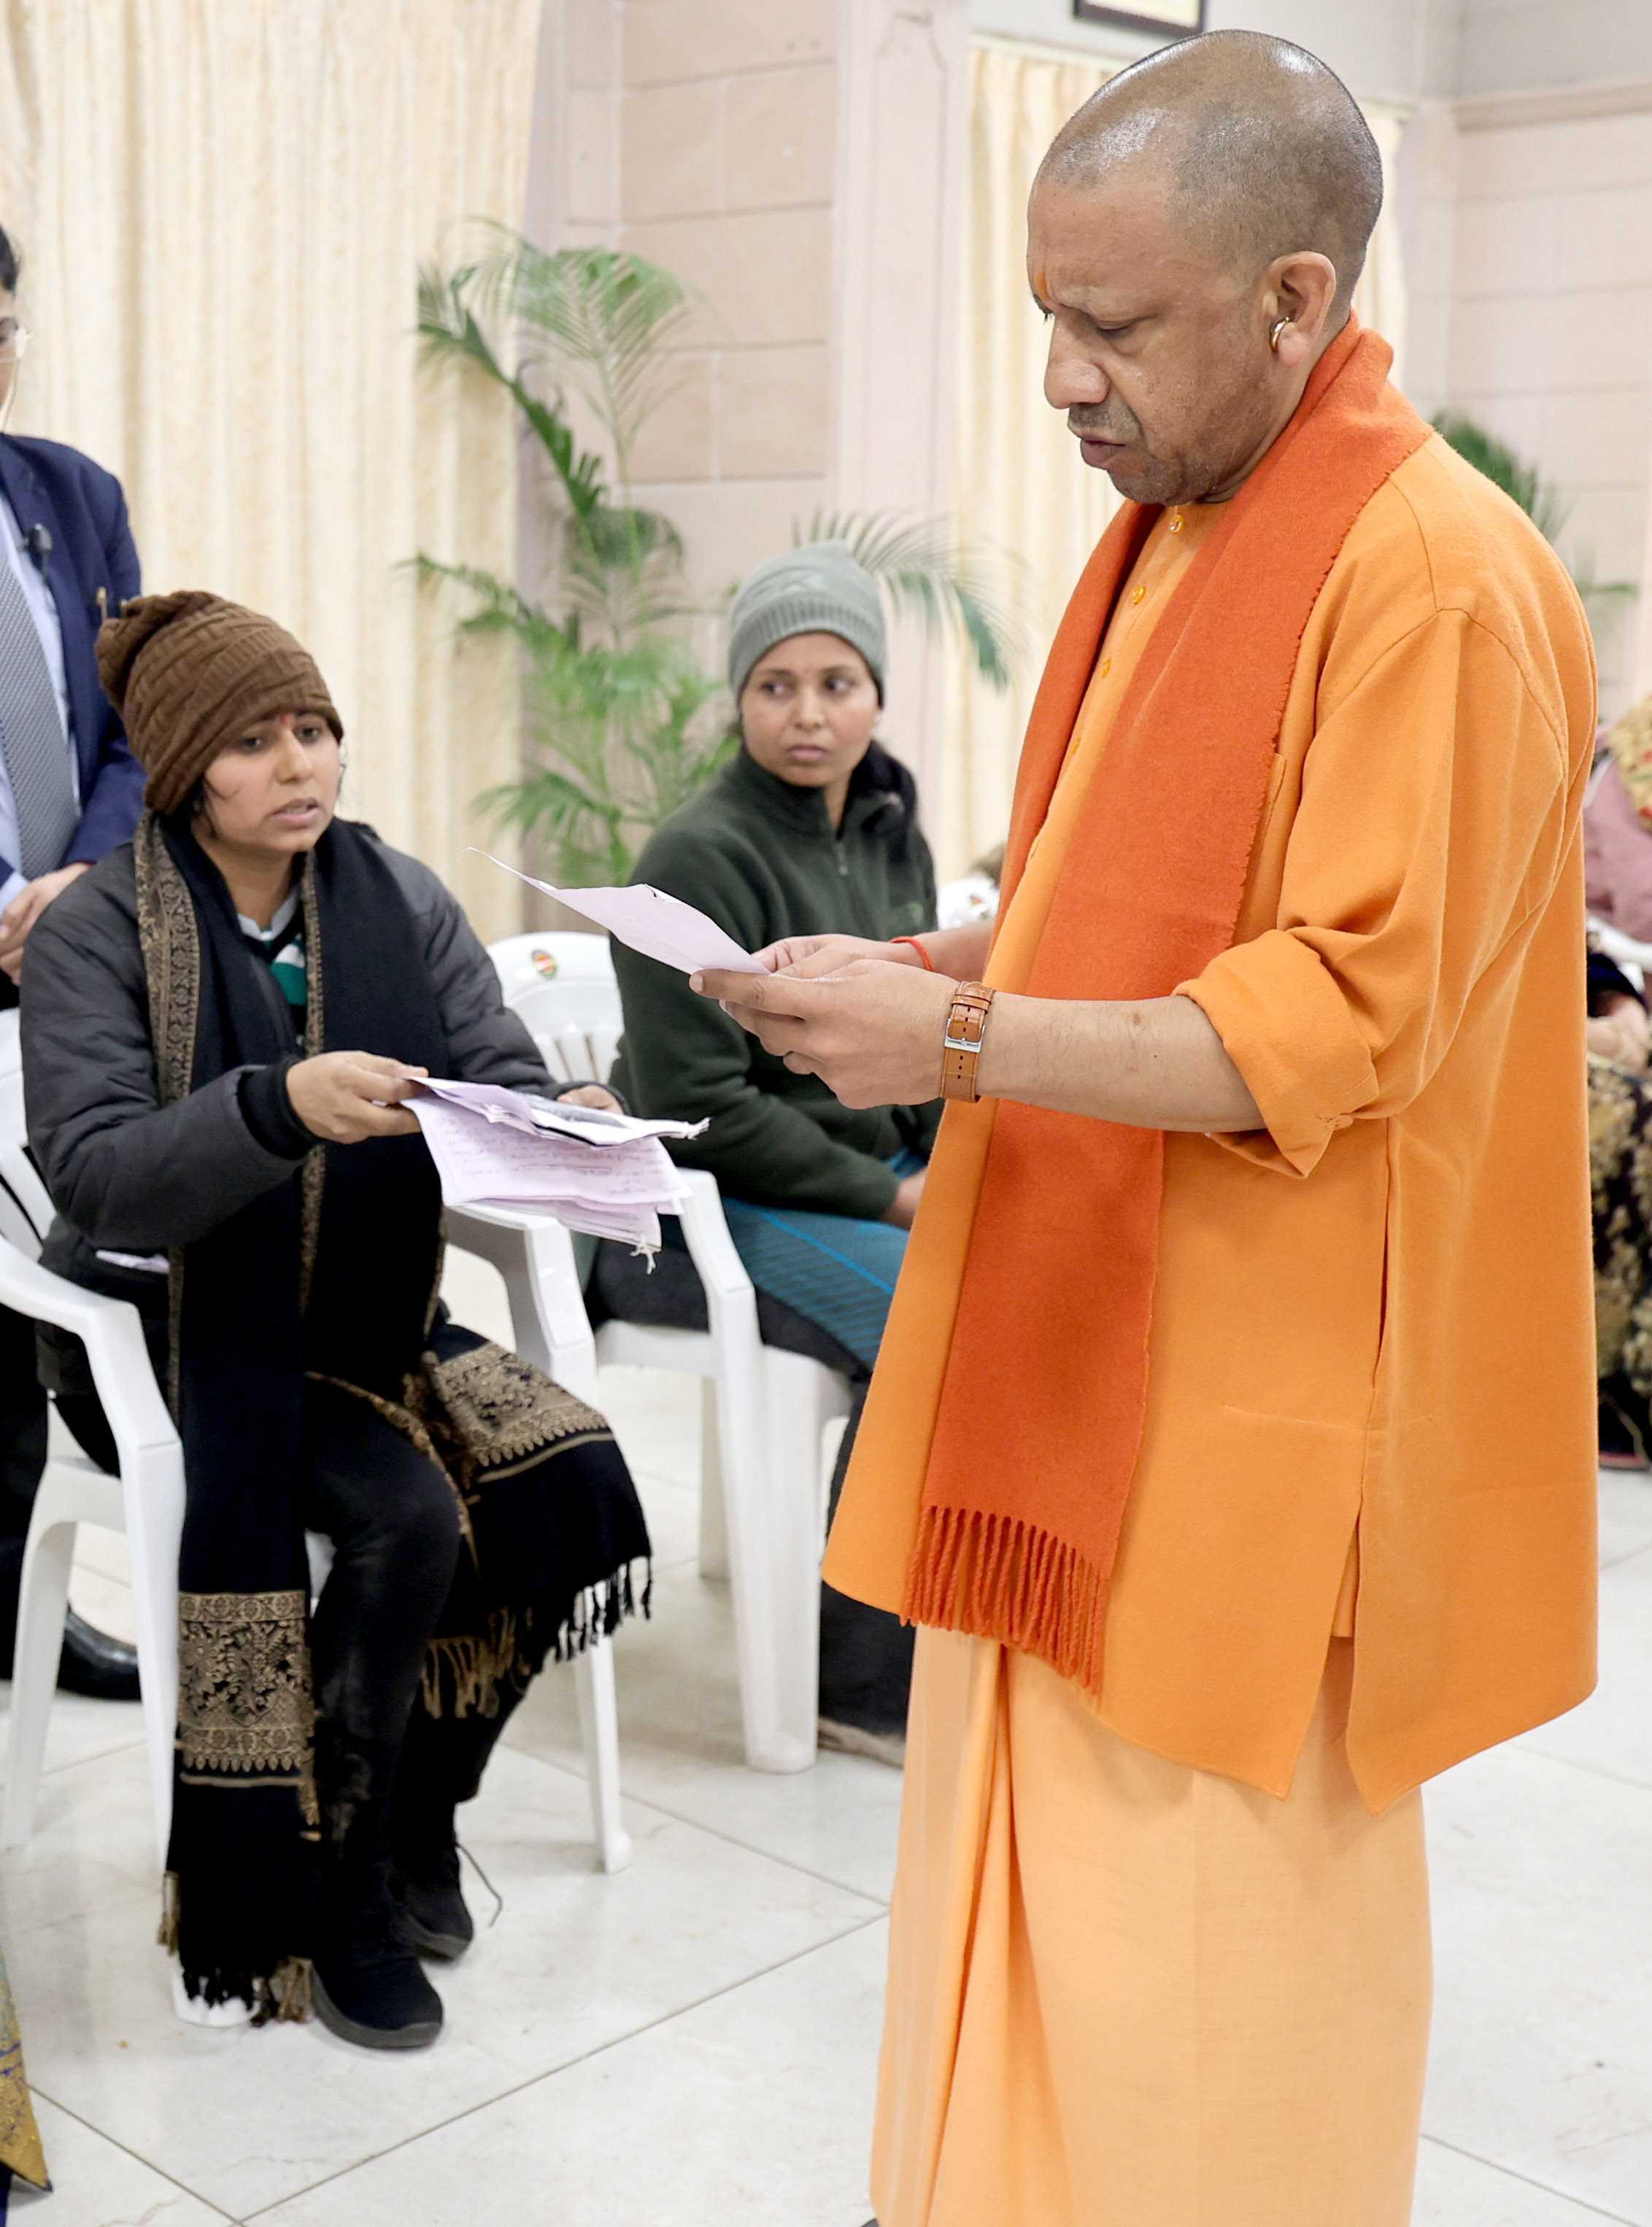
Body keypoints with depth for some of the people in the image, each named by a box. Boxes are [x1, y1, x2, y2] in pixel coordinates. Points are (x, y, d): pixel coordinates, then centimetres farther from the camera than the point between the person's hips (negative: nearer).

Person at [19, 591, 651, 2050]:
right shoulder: (98, 931, -9)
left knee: (571, 1477, -19)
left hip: (365, 1318, 5)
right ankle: (346, 1887, -4)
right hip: (176, 1338, -4)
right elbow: (95, 1175, -21)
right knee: (407, 1511, -28)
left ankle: (416, 1809, 5)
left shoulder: (400, 899, 4)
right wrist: (281, 1107, -38)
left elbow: (505, 1076, -3)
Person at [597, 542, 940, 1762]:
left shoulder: (895, 838, 11)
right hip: (705, 1206, -7)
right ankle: (869, 1685, -12)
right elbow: (699, 1110, -16)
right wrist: (890, 1198, -15)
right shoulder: (703, 857, -13)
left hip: (867, 1174, 7)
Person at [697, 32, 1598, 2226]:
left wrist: (967, 1037, -21)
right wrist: (924, 961, 3)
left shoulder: (1438, 577, -16)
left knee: (1196, 2003, 5)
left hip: (1242, 1421, -8)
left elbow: (1344, 1025, -20)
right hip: (1066, 1369, 8)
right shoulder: (1163, 536, 12)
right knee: (1031, 1918, 17)